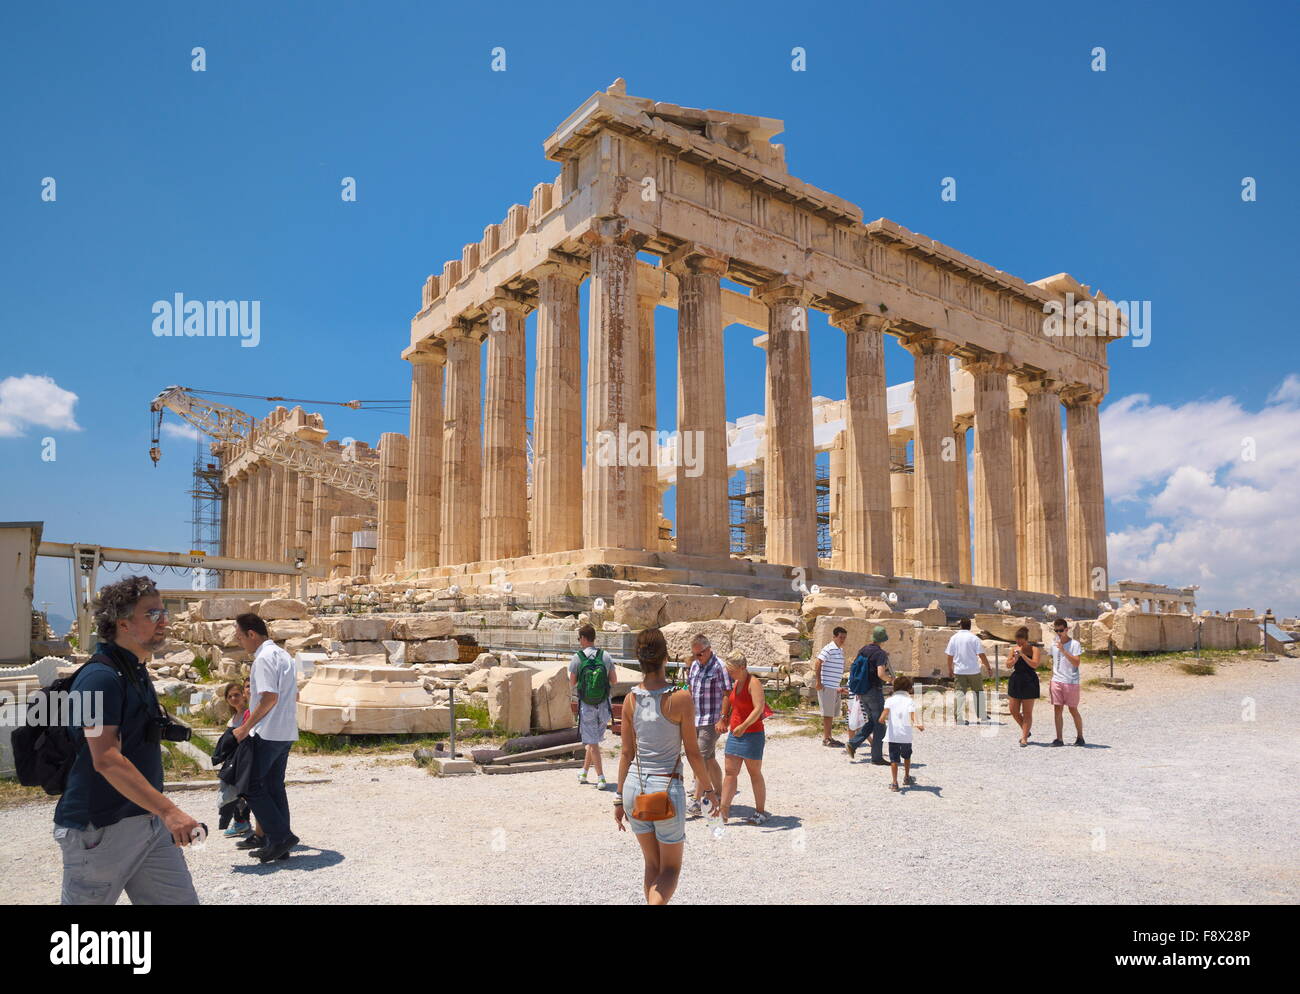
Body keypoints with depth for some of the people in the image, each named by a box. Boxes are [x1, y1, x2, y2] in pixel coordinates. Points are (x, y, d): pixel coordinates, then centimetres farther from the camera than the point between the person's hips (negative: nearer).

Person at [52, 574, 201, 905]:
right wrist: (168, 810, -31)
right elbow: (106, 759, -26)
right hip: (100, 828, -9)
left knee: (181, 899, 6)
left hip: (149, 821, 9)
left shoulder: (137, 672, 12)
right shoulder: (101, 676, -17)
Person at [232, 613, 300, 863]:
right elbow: (293, 696, 20)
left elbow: (270, 697, -22)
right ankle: (279, 844, 15)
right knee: (275, 786, 13)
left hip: (267, 734, -9)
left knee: (252, 786, -2)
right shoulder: (283, 655, 16)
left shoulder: (264, 658, -14)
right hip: (286, 733, 9)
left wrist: (245, 728, -17)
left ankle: (280, 836, -5)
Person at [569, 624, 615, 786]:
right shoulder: (605, 657, -3)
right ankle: (584, 772, 28)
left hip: (586, 705, -3)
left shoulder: (577, 658, -9)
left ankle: (601, 777, -1)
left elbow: (572, 683, -2)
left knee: (592, 742, 3)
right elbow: (614, 680, 2)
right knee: (593, 740, 17)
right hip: (603, 705, 3)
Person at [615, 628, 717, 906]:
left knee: (651, 863, 21)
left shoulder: (631, 699, -2)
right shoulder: (681, 699, -14)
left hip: (634, 786, 4)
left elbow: (627, 753, 3)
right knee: (670, 869, 12)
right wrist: (709, 789, 5)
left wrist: (620, 798, 12)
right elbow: (692, 752, -8)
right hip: (667, 788, -4)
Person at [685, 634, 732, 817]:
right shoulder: (695, 665, 11)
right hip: (696, 720, 8)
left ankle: (696, 803, -9)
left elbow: (728, 694, -14)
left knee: (702, 759, -10)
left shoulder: (719, 667, -12)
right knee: (710, 760, 14)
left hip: (711, 722, -8)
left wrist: (722, 719, -19)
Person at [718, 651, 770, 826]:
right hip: (735, 733, 8)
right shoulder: (736, 683, 10)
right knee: (730, 772, 5)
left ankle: (761, 811, 16)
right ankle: (724, 810, 7)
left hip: (752, 734, -8)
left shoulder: (753, 683, -16)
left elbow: (759, 708, -27)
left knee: (755, 774, 4)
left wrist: (744, 726, -36)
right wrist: (725, 718, 17)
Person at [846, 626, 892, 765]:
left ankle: (853, 743, 7)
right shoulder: (880, 653, -15)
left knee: (872, 721, 19)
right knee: (879, 724, 3)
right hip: (874, 691, -7)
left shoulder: (863, 650, 8)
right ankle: (877, 757, 5)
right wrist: (889, 679, -7)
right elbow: (880, 674, -25)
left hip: (861, 692, 7)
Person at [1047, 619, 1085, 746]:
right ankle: (1058, 739, 4)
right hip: (1056, 682, 4)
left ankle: (1080, 737, 19)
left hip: (1071, 682, -4)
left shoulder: (1074, 644, -7)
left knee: (1073, 710, 3)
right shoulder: (1053, 644, 10)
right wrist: (1051, 680, 15)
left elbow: (1076, 663, -17)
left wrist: (1063, 651, -24)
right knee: (1057, 709, 1)